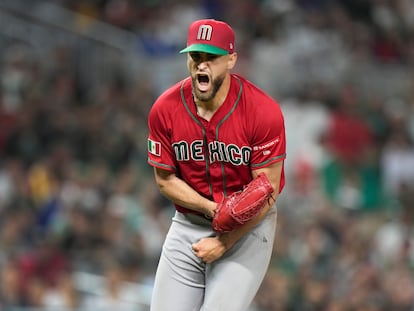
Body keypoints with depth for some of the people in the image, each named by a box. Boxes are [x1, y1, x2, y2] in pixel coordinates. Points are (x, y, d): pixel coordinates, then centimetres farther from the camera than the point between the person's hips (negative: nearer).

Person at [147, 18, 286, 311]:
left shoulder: (264, 111, -19)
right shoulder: (165, 109, -10)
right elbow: (165, 179, -1)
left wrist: (224, 242, -14)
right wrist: (211, 208, -17)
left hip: (249, 227, -3)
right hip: (188, 224, 3)